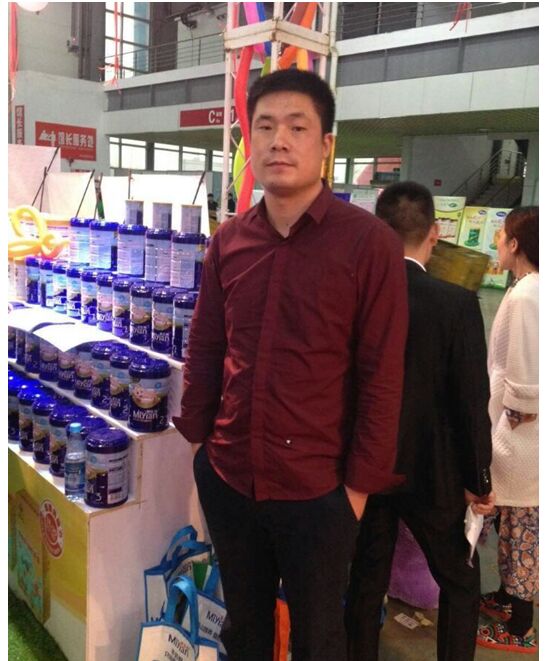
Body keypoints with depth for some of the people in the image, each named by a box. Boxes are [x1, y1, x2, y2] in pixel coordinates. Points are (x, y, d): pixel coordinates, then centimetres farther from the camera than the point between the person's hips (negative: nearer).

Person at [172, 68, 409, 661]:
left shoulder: (369, 243, -13)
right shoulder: (228, 240, 1)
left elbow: (382, 377, -11)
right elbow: (205, 350, 8)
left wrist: (360, 483, -9)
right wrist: (196, 437, 8)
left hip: (316, 489, -4)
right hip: (227, 478, 4)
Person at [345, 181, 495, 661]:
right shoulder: (458, 304, -17)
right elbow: (472, 403, -13)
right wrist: (479, 481, 0)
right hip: (432, 471, -2)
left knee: (367, 580, 19)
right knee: (461, 580, 21)